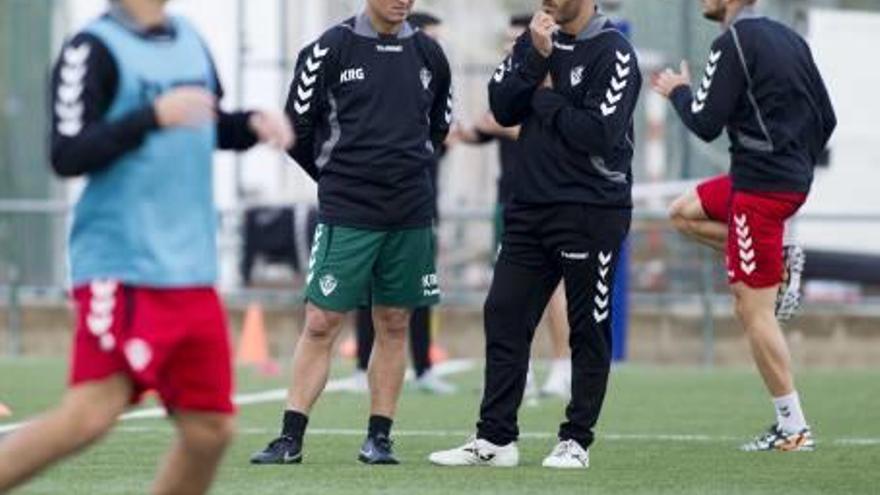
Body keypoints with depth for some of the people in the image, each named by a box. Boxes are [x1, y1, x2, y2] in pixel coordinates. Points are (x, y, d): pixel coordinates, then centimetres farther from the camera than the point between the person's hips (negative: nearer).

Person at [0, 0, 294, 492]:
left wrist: (252, 123, 7)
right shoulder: (95, 48, -10)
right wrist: (153, 116, -26)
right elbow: (67, 155, -17)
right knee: (92, 414, -18)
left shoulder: (190, 40, 13)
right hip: (122, 267, -7)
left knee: (210, 428, 4)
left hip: (193, 271, 7)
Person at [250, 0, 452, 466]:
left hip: (410, 216, 3)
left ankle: (379, 437, 13)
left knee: (394, 325, 6)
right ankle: (290, 438, -1)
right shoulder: (332, 48, -5)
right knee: (320, 322, -5)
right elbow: (297, 127, 1)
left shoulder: (428, 53, 6)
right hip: (345, 213, -3)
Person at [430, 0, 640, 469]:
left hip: (591, 213, -7)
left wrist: (546, 99, -8)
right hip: (530, 206, 7)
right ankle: (495, 438, 8)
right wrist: (536, 58, -12)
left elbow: (599, 134, -20)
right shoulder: (536, 40, 11)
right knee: (503, 315, 4)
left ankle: (576, 440, 10)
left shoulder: (613, 53, -10)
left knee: (587, 328, 2)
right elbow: (502, 108, 0)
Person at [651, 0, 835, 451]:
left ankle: (793, 428, -3)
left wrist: (678, 92, 5)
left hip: (761, 185, -9)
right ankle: (778, 260, 11)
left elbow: (705, 125, -14)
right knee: (684, 214, 26)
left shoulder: (735, 43, -14)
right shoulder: (789, 39, 11)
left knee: (753, 312, -4)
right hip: (792, 179, 9)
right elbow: (826, 119, 15)